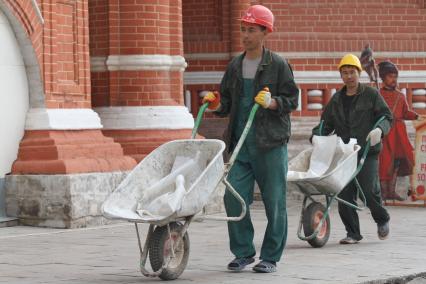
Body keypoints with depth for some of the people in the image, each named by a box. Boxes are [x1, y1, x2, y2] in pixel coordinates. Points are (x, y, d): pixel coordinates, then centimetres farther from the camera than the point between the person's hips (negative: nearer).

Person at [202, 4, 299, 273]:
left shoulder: (278, 64, -2)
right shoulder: (235, 65, 13)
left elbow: (292, 99, -2)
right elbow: (227, 103, 18)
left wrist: (271, 102, -19)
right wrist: (215, 103, -3)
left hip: (271, 143, -4)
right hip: (241, 144, 4)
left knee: (274, 201, 1)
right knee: (234, 198, -2)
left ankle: (271, 257, 12)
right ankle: (243, 252, 12)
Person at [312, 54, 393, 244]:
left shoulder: (371, 95, 4)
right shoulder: (336, 100, 16)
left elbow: (387, 117, 2)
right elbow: (326, 124, 17)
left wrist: (379, 129, -19)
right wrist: (316, 135, -3)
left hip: (367, 152, -4)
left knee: (369, 189, -14)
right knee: (344, 193, -4)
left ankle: (382, 220, 16)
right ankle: (353, 233, 7)